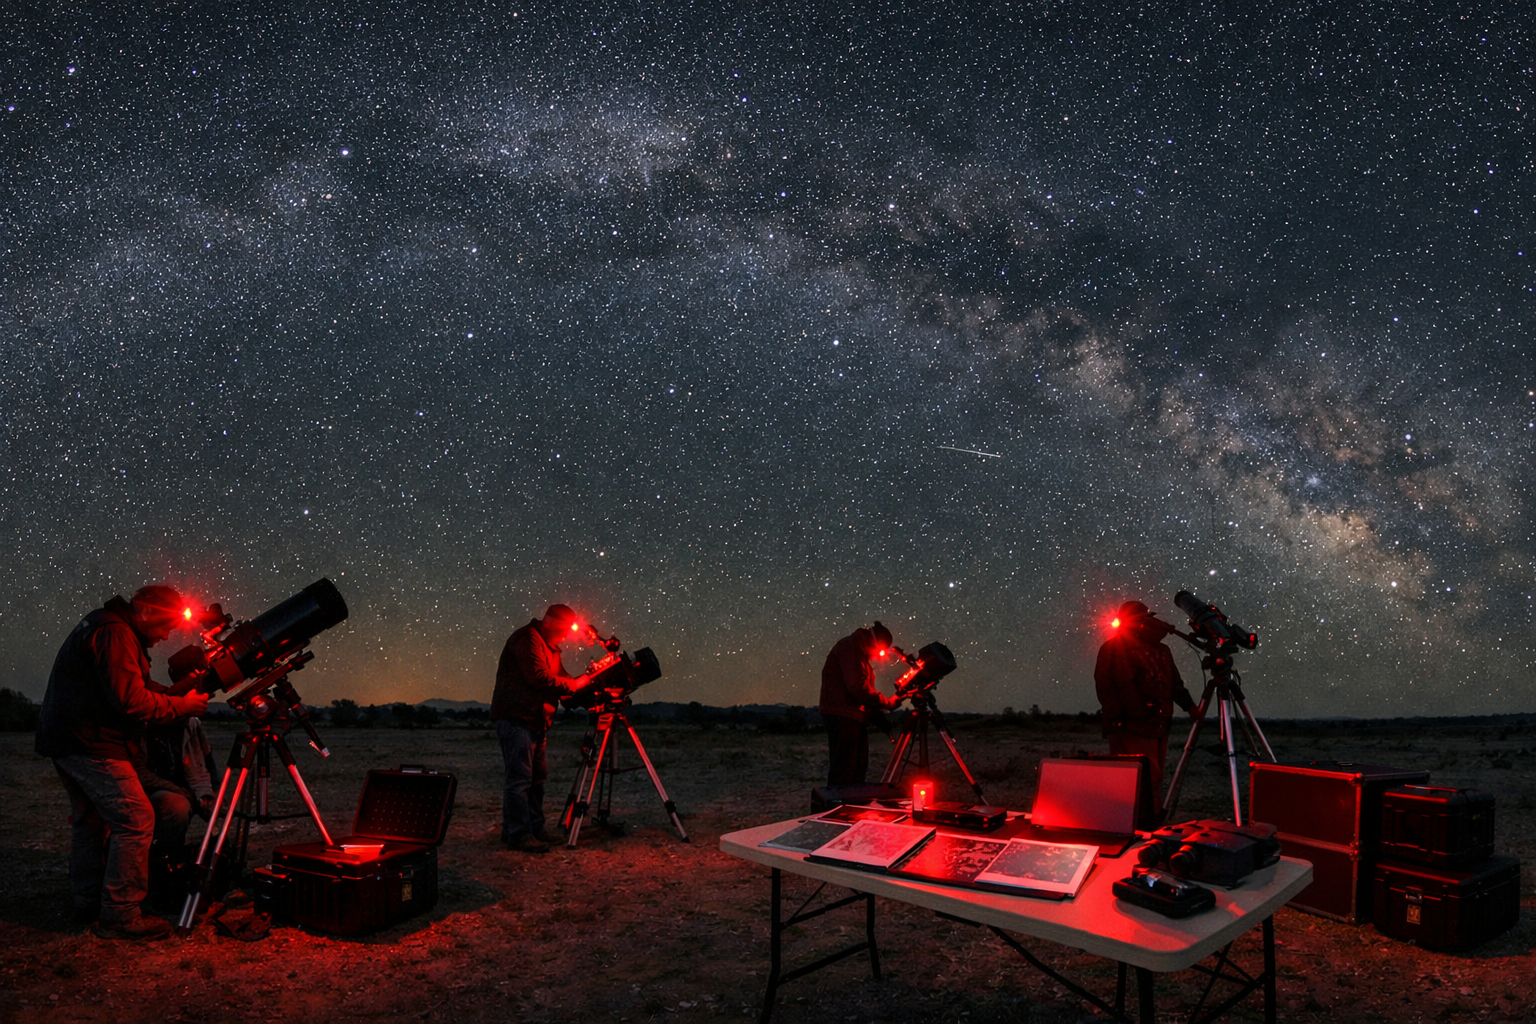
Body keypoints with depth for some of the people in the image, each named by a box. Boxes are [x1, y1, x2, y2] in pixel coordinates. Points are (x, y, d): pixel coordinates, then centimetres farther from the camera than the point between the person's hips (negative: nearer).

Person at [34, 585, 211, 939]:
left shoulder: (103, 627, 18)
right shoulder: (114, 634, -17)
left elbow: (135, 686, 20)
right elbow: (129, 700, -24)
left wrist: (180, 694, 6)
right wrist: (182, 706, -14)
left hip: (65, 741, 11)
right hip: (91, 744, -11)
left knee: (89, 820, 20)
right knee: (135, 821, -10)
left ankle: (89, 903, 30)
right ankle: (120, 916, -6)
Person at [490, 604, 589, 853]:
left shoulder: (549, 646, 20)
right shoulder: (527, 639, -13)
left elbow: (559, 679, 20)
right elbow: (539, 678, -22)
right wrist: (575, 684, -13)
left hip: (536, 721, 10)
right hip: (516, 718, -10)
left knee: (538, 776, 12)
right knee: (518, 778, -8)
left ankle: (535, 828, 20)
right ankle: (517, 834, -4)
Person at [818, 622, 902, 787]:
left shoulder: (860, 652, 23)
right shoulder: (849, 647, -10)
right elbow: (857, 686, -20)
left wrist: (877, 708, 8)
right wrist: (887, 702, -13)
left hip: (855, 717, 10)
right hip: (842, 716, -10)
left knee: (859, 768, 10)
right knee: (843, 773, -10)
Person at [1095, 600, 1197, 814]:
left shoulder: (1160, 650, 19)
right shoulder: (1113, 649, -2)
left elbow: (1175, 683, 26)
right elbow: (1104, 686, -7)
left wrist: (1189, 706, 12)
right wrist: (1118, 718, -14)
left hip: (1158, 728, 7)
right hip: (1131, 730, -7)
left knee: (1154, 779, 7)